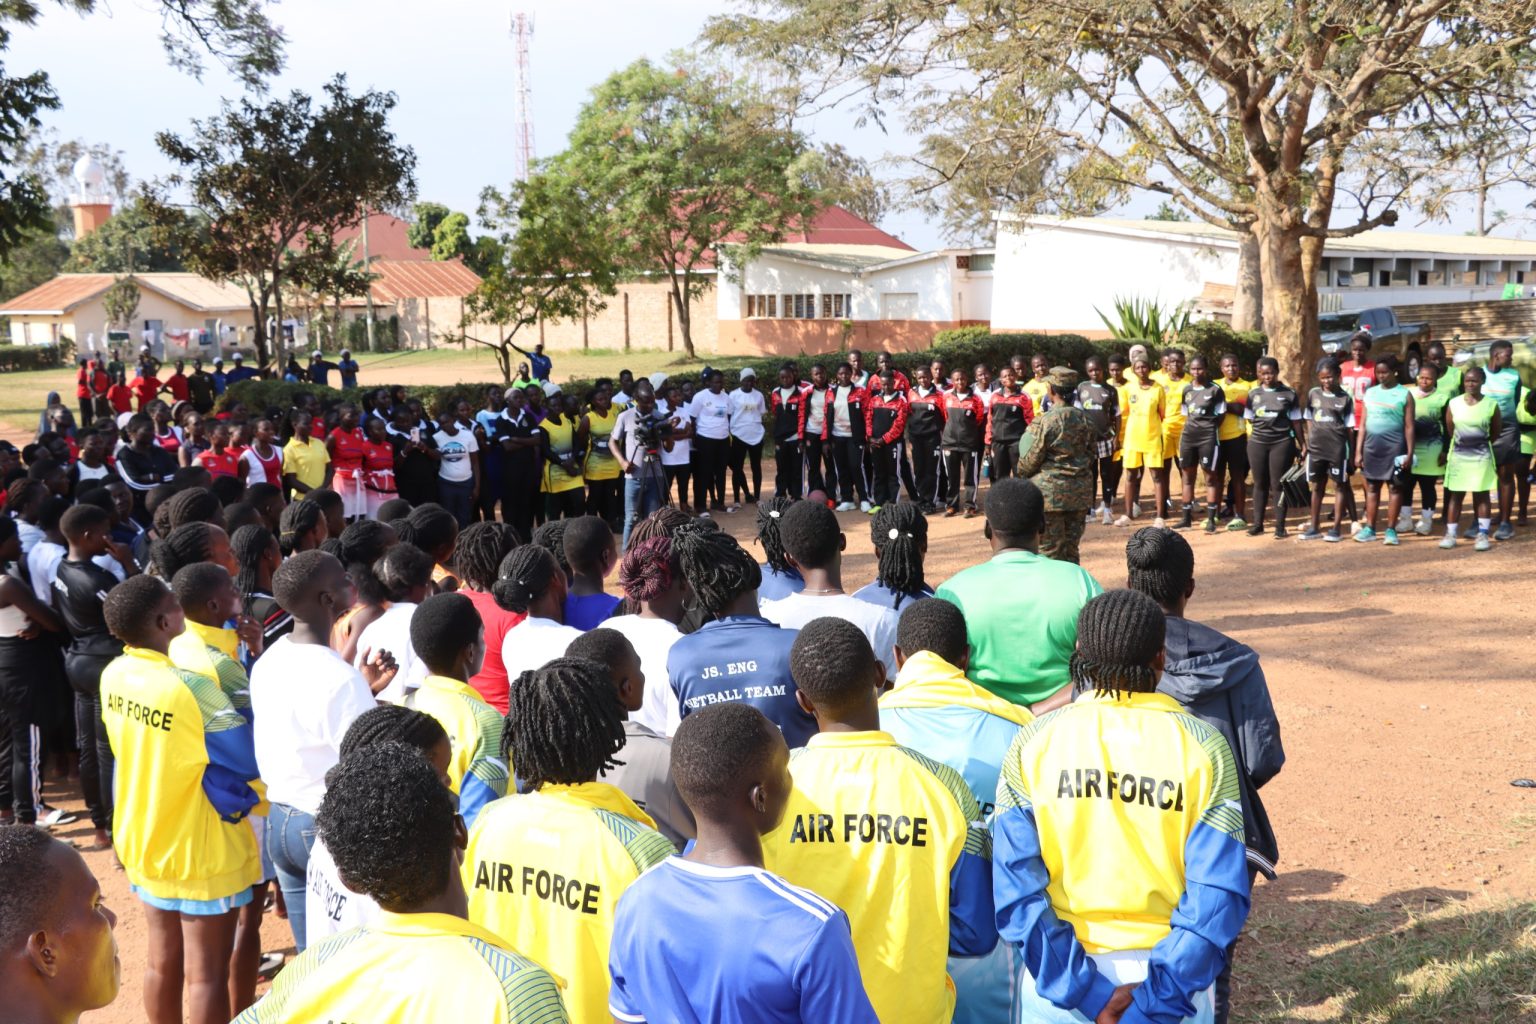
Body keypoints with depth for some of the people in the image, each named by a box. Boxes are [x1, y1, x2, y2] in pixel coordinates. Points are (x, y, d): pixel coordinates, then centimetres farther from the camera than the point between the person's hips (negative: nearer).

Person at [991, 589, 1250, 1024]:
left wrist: (1082, 989, -11)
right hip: (1166, 969, 0)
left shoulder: (1034, 742, -7)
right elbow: (1217, 894, -14)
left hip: (1056, 980, 1)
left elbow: (1015, 886, -13)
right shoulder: (1203, 747, -8)